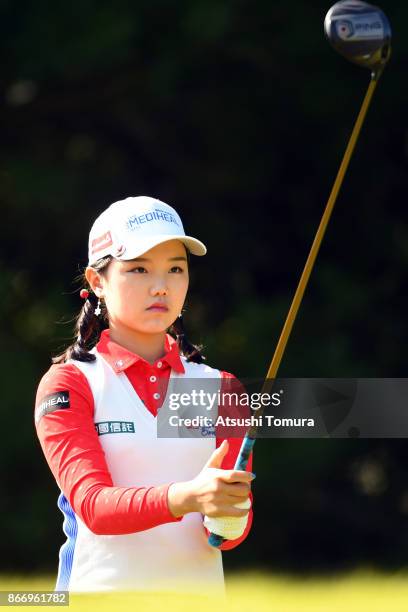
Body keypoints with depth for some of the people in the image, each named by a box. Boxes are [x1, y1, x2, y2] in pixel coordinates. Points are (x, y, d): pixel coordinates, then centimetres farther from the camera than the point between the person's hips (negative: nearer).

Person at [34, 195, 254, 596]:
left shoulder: (219, 388, 8)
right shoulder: (67, 384, -2)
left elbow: (235, 529, 1)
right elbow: (92, 504, -17)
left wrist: (224, 521, -23)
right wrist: (187, 497, -33)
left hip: (202, 592, 3)